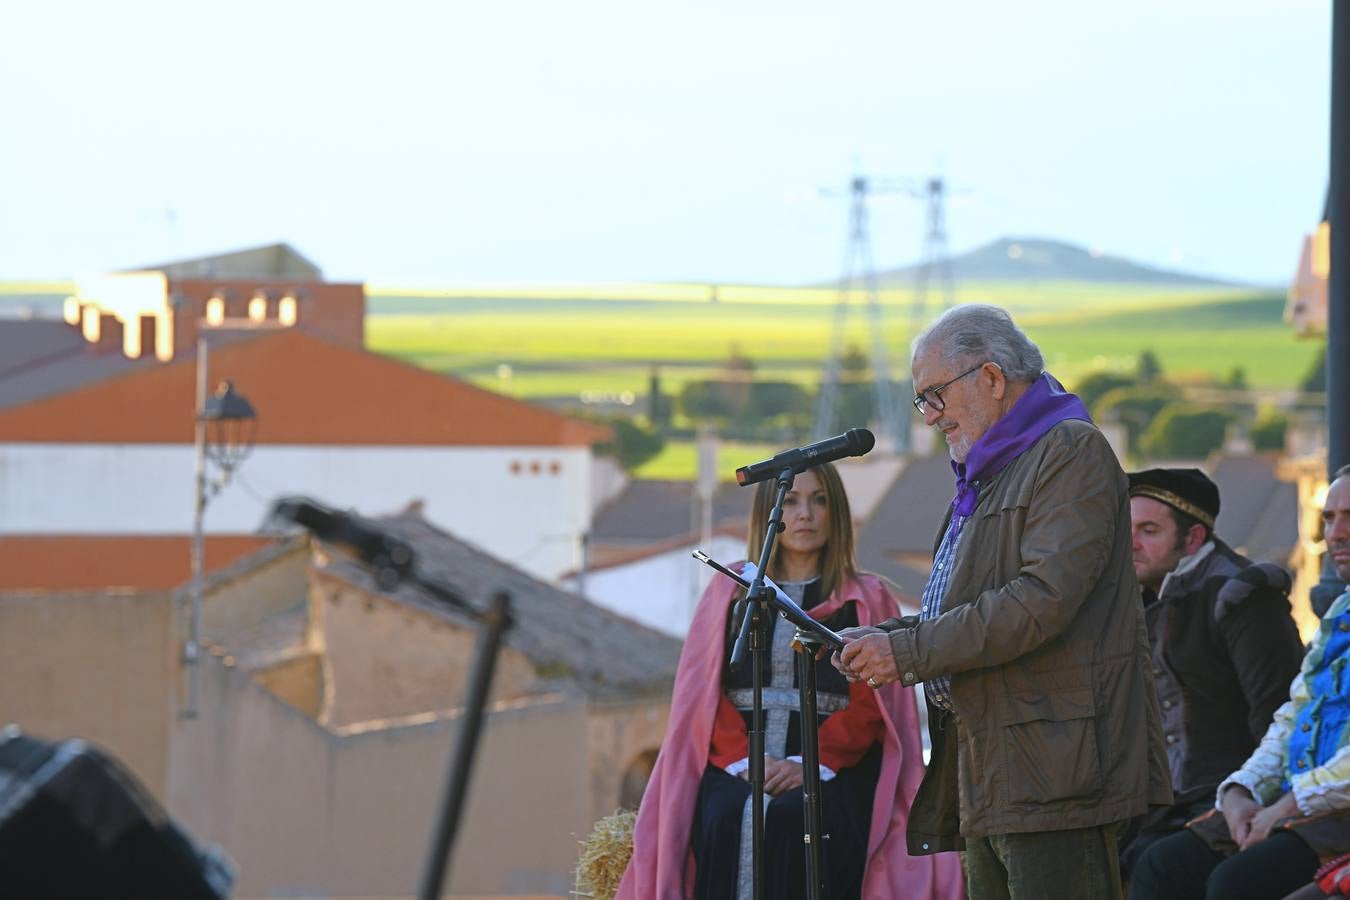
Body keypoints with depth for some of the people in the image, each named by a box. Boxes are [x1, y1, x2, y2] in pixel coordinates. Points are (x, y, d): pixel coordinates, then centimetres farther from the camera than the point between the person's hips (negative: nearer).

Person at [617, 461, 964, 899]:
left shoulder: (866, 601, 14)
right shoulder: (728, 593, 19)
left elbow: (869, 704, 2)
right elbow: (702, 699, 10)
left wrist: (810, 763, -14)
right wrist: (743, 760, -9)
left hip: (831, 770, -1)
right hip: (736, 768, 1)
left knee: (789, 821, -34)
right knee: (728, 819, -32)